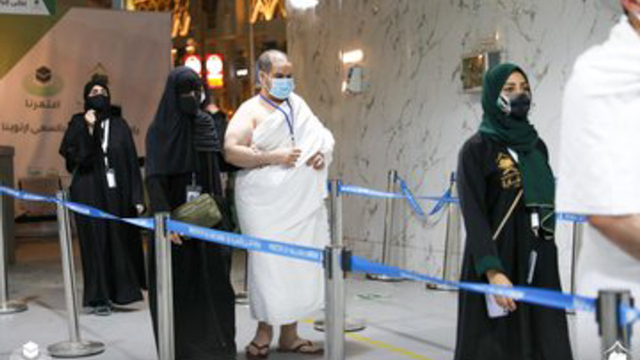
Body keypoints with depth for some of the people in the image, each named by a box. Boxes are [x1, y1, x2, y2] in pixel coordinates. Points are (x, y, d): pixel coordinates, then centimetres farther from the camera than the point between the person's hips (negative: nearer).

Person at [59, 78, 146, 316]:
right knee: (95, 243, -1)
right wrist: (88, 129, -18)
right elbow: (72, 155, -11)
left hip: (117, 192, 2)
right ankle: (97, 298, 6)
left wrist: (137, 197, -2)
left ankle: (118, 291, 15)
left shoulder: (119, 125, 8)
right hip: (89, 193, -2)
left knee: (120, 241, 2)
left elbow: (132, 161, 5)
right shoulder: (79, 123, 3)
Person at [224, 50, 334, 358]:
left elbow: (322, 136, 22)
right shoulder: (251, 110, -4)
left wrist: (322, 153, -1)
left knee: (299, 265, 8)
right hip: (266, 203, -6)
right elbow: (231, 151, -15)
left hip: (304, 202, 6)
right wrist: (272, 157, -20)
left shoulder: (298, 104, 15)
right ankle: (265, 331, 14)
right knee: (269, 264, -4)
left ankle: (289, 335, 19)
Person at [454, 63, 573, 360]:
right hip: (496, 262, -6)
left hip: (538, 264, 6)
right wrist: (493, 271, -24)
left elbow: (547, 200, 17)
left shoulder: (537, 146, 13)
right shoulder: (476, 149, -6)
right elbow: (473, 215, -14)